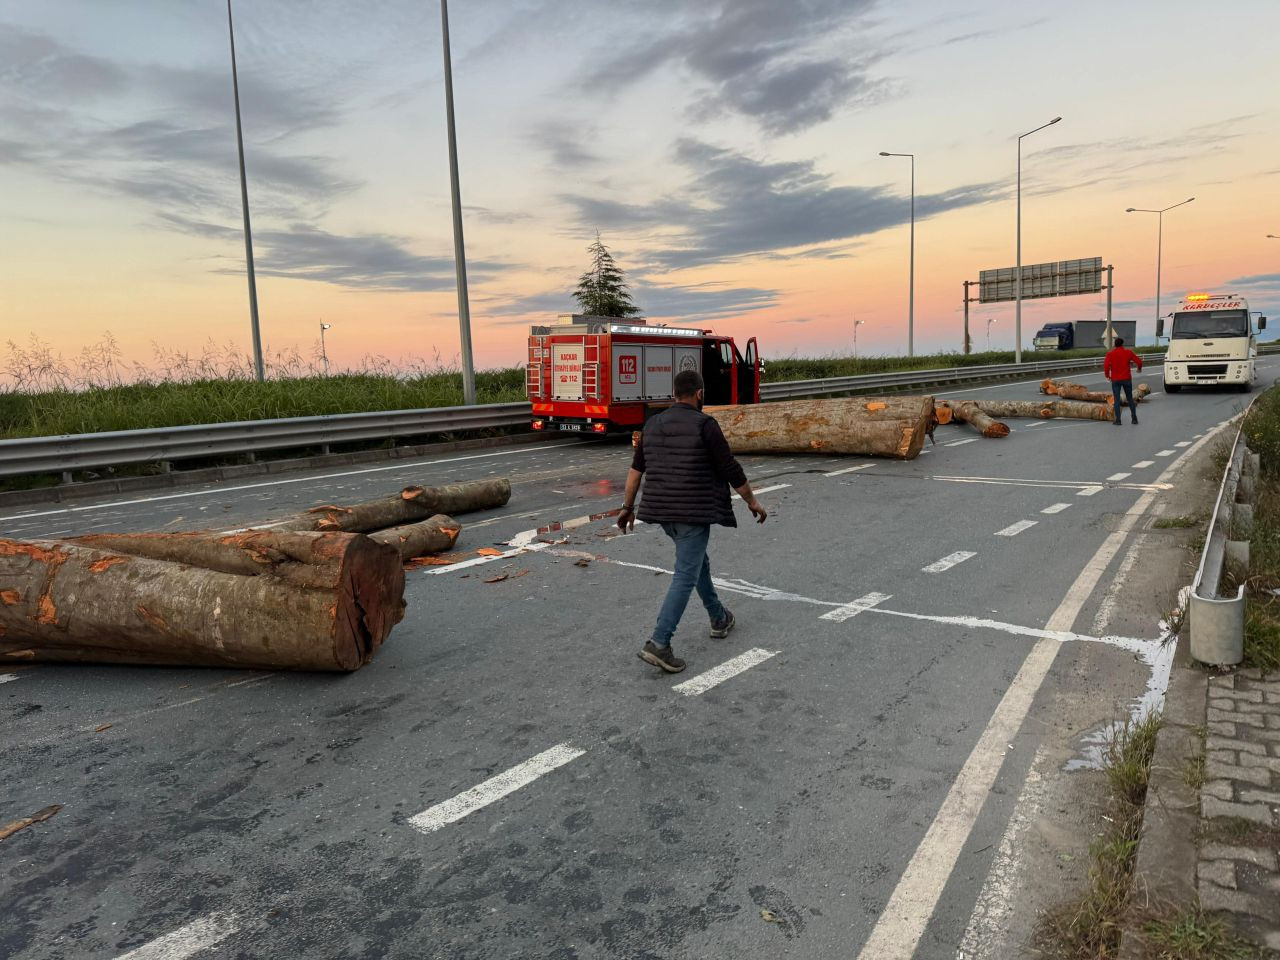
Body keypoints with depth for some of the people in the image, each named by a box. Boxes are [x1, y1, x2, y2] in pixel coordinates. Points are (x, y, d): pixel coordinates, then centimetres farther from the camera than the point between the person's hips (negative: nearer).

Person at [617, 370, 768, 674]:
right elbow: (730, 469, -8)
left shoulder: (653, 424, 8)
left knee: (696, 560, 25)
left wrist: (627, 507, 16)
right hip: (693, 511, -7)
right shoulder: (704, 424, -11)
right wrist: (752, 501, 4)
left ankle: (719, 618, 40)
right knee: (686, 576, -5)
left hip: (662, 510, 8)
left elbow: (636, 469, 9)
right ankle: (658, 643, -13)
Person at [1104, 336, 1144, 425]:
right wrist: (1139, 368, 20)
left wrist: (1107, 375, 1)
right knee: (1130, 398, 14)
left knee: (1117, 400, 2)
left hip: (1115, 380, -1)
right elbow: (1139, 361, -1)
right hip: (1127, 378, 1)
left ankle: (1118, 420, -3)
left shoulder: (1110, 353, -4)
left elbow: (1106, 365, -16)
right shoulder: (1128, 352, -1)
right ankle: (1134, 418, 15)